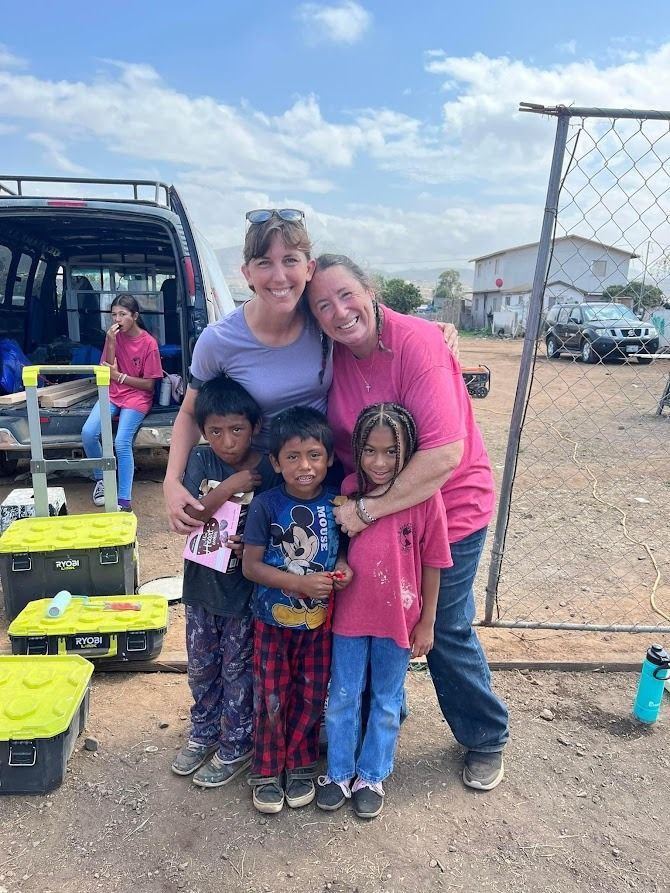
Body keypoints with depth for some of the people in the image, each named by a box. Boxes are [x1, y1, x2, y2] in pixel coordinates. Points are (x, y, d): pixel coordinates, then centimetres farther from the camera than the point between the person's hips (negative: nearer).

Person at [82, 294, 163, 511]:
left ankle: (124, 501, -20)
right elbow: (107, 370, -1)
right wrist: (111, 344, -13)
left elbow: (149, 384, -7)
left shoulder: (149, 343, -8)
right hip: (113, 394, 4)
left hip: (137, 397, -4)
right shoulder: (113, 336, 5)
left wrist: (119, 376, -14)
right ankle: (101, 479, 6)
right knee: (88, 433, -19)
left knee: (121, 443, -24)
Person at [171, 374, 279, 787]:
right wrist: (227, 488, -27)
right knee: (201, 666, 21)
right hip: (202, 584, 4)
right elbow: (189, 517, -15)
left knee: (237, 670, 13)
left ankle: (236, 747, 34)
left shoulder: (269, 471, -17)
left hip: (244, 590, -4)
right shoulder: (202, 459, -7)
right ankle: (204, 733, 44)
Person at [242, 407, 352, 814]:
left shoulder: (337, 502, -11)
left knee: (310, 696, 16)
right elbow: (251, 565, -15)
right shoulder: (266, 505, -18)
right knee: (271, 698, 11)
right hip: (273, 620, -2)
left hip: (319, 620, 2)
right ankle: (267, 770, 34)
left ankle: (300, 765, 39)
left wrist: (343, 567, -19)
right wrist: (300, 583, -26)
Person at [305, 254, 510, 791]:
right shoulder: (332, 357, -6)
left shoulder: (418, 342, -25)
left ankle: (486, 738, 35)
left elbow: (445, 454, -32)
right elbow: (331, 440, 5)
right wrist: (350, 502, -10)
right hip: (369, 511, 5)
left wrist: (368, 510, -28)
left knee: (446, 631, 8)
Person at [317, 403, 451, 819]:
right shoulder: (349, 490, -10)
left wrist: (426, 623, -4)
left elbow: (432, 563, -9)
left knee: (387, 701, 19)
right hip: (350, 614, 2)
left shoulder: (425, 497, -18)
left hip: (398, 618, -2)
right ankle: (339, 773, 41)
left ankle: (372, 776, 42)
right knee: (343, 698, 18)